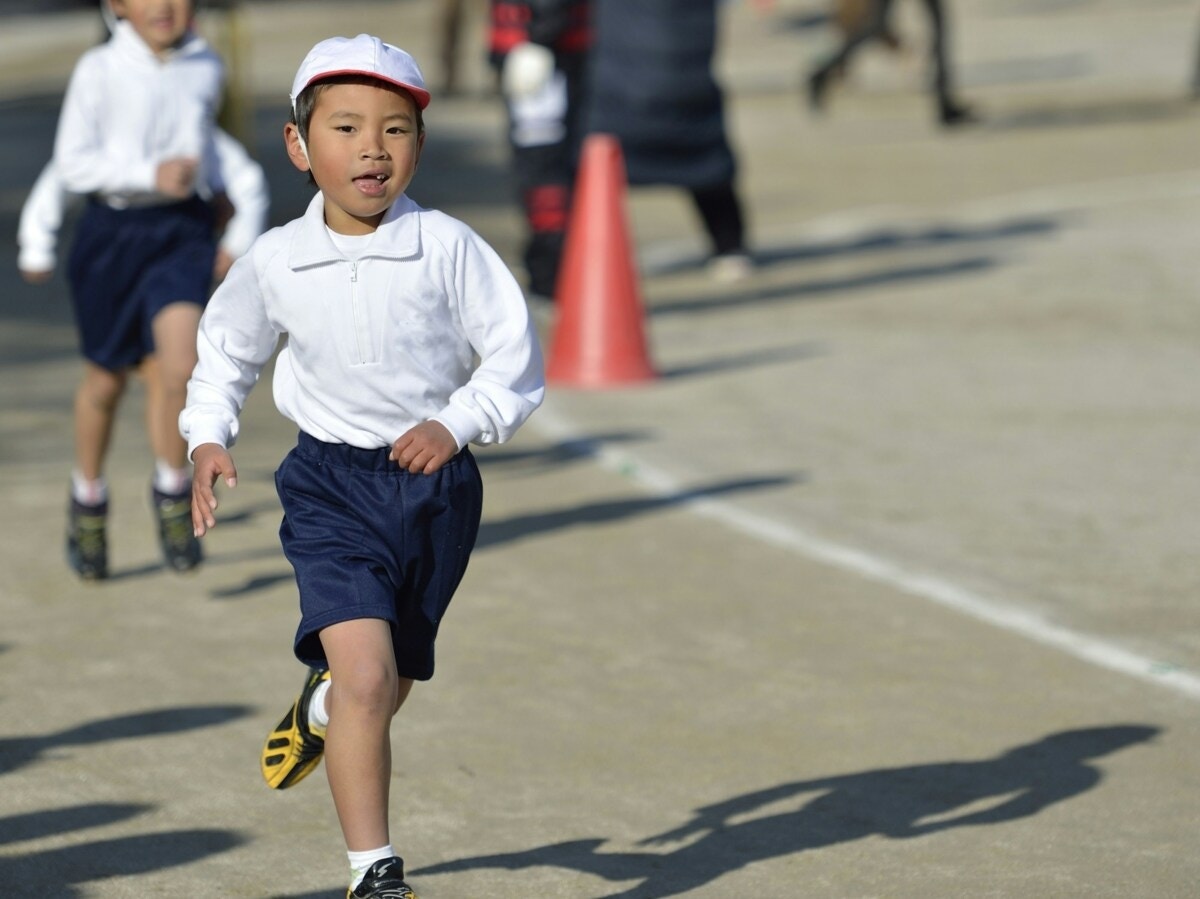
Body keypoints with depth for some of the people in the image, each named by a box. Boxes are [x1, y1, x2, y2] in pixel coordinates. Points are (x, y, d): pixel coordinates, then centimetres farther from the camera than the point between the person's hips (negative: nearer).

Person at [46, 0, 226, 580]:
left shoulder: (207, 69, 3)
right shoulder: (98, 71, -9)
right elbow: (72, 163, -12)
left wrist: (213, 186, 18)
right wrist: (150, 173, -21)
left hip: (183, 233, 1)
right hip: (113, 232, -1)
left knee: (178, 367, -20)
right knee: (105, 380, 12)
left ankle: (172, 490, 1)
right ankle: (88, 500, 36)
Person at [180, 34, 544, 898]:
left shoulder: (448, 249, -11)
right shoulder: (275, 262, -4)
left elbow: (517, 357, -6)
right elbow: (226, 350, 16)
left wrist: (456, 424, -20)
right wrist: (209, 439, 5)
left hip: (435, 486, 1)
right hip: (332, 487, -1)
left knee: (385, 688, 17)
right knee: (366, 678, -20)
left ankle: (321, 706, 55)